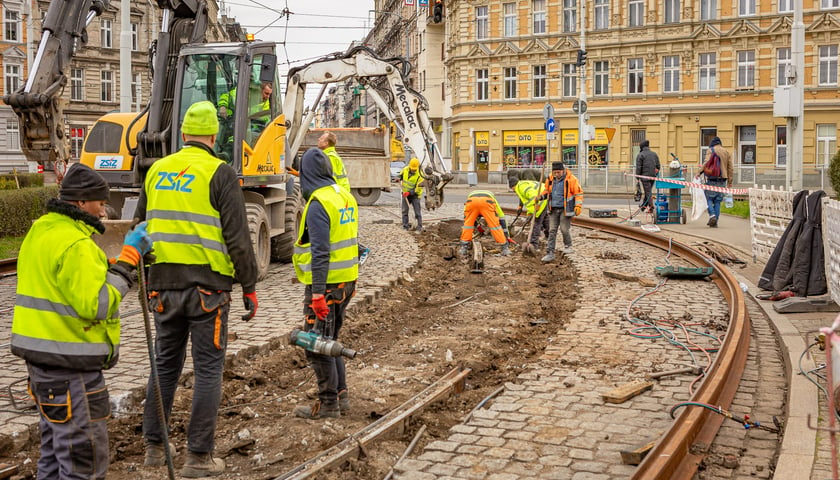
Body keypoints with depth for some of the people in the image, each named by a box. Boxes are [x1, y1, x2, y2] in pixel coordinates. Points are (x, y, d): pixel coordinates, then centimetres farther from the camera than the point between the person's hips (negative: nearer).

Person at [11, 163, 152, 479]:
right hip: (69, 364, -10)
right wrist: (128, 259, -19)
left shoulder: (40, 231, 11)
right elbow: (97, 304, -24)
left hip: (41, 354, 10)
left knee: (55, 450, 20)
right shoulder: (75, 244, -20)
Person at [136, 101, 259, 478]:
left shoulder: (156, 171, 9)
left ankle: (153, 446, 25)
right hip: (207, 284, -5)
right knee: (208, 369, 4)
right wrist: (250, 287, -4)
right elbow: (237, 238, -11)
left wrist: (148, 277, 27)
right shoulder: (220, 174, -7)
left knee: (165, 364, 17)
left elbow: (141, 227, 17)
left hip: (163, 284, 5)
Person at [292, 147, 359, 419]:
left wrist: (317, 293, -23)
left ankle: (329, 404, 7)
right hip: (347, 280, 9)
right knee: (329, 341, 19)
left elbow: (320, 252, -23)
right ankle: (341, 396, 23)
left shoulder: (318, 204, -17)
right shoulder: (345, 197, 10)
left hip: (326, 283, -9)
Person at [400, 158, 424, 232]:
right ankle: (405, 225, 15)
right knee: (405, 210, 6)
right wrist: (400, 181, -1)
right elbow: (401, 176, 18)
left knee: (417, 211, -6)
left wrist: (409, 192, -29)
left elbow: (419, 188, -22)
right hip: (405, 193, 4)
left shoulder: (420, 175, -22)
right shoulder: (405, 169, -7)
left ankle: (420, 226, -1)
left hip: (414, 195, -4)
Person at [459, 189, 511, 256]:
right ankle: (505, 248, 14)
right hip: (487, 202, -1)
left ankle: (463, 248, 21)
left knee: (468, 223, 21)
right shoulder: (491, 197, 44)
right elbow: (501, 219, 44)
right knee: (495, 224, 12)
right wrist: (506, 236, 48)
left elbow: (465, 220, 52)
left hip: (471, 201, 1)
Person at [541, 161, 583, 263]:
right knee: (552, 231, 1)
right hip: (553, 209, 5)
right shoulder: (550, 179, 5)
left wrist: (578, 205, -15)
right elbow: (546, 190, 22)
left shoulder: (571, 179, -10)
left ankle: (567, 246, 27)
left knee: (564, 229, -3)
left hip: (566, 209, -4)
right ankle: (550, 253, 3)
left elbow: (578, 193, -7)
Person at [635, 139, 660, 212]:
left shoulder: (640, 155, -6)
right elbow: (658, 166, 12)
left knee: (648, 192, -3)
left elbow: (638, 168, -9)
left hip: (645, 176, -6)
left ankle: (651, 207, -8)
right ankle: (643, 205, 27)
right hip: (653, 176, 6)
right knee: (648, 191, 16)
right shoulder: (654, 154, 11)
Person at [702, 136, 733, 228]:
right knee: (718, 201, 8)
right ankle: (715, 222, 7)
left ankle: (712, 215, -18)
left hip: (712, 179, -4)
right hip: (722, 179, 4)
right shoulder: (726, 152, 14)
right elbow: (730, 168, 15)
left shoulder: (710, 150, 1)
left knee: (709, 198, 4)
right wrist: (730, 181, 19)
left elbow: (706, 163, -15)